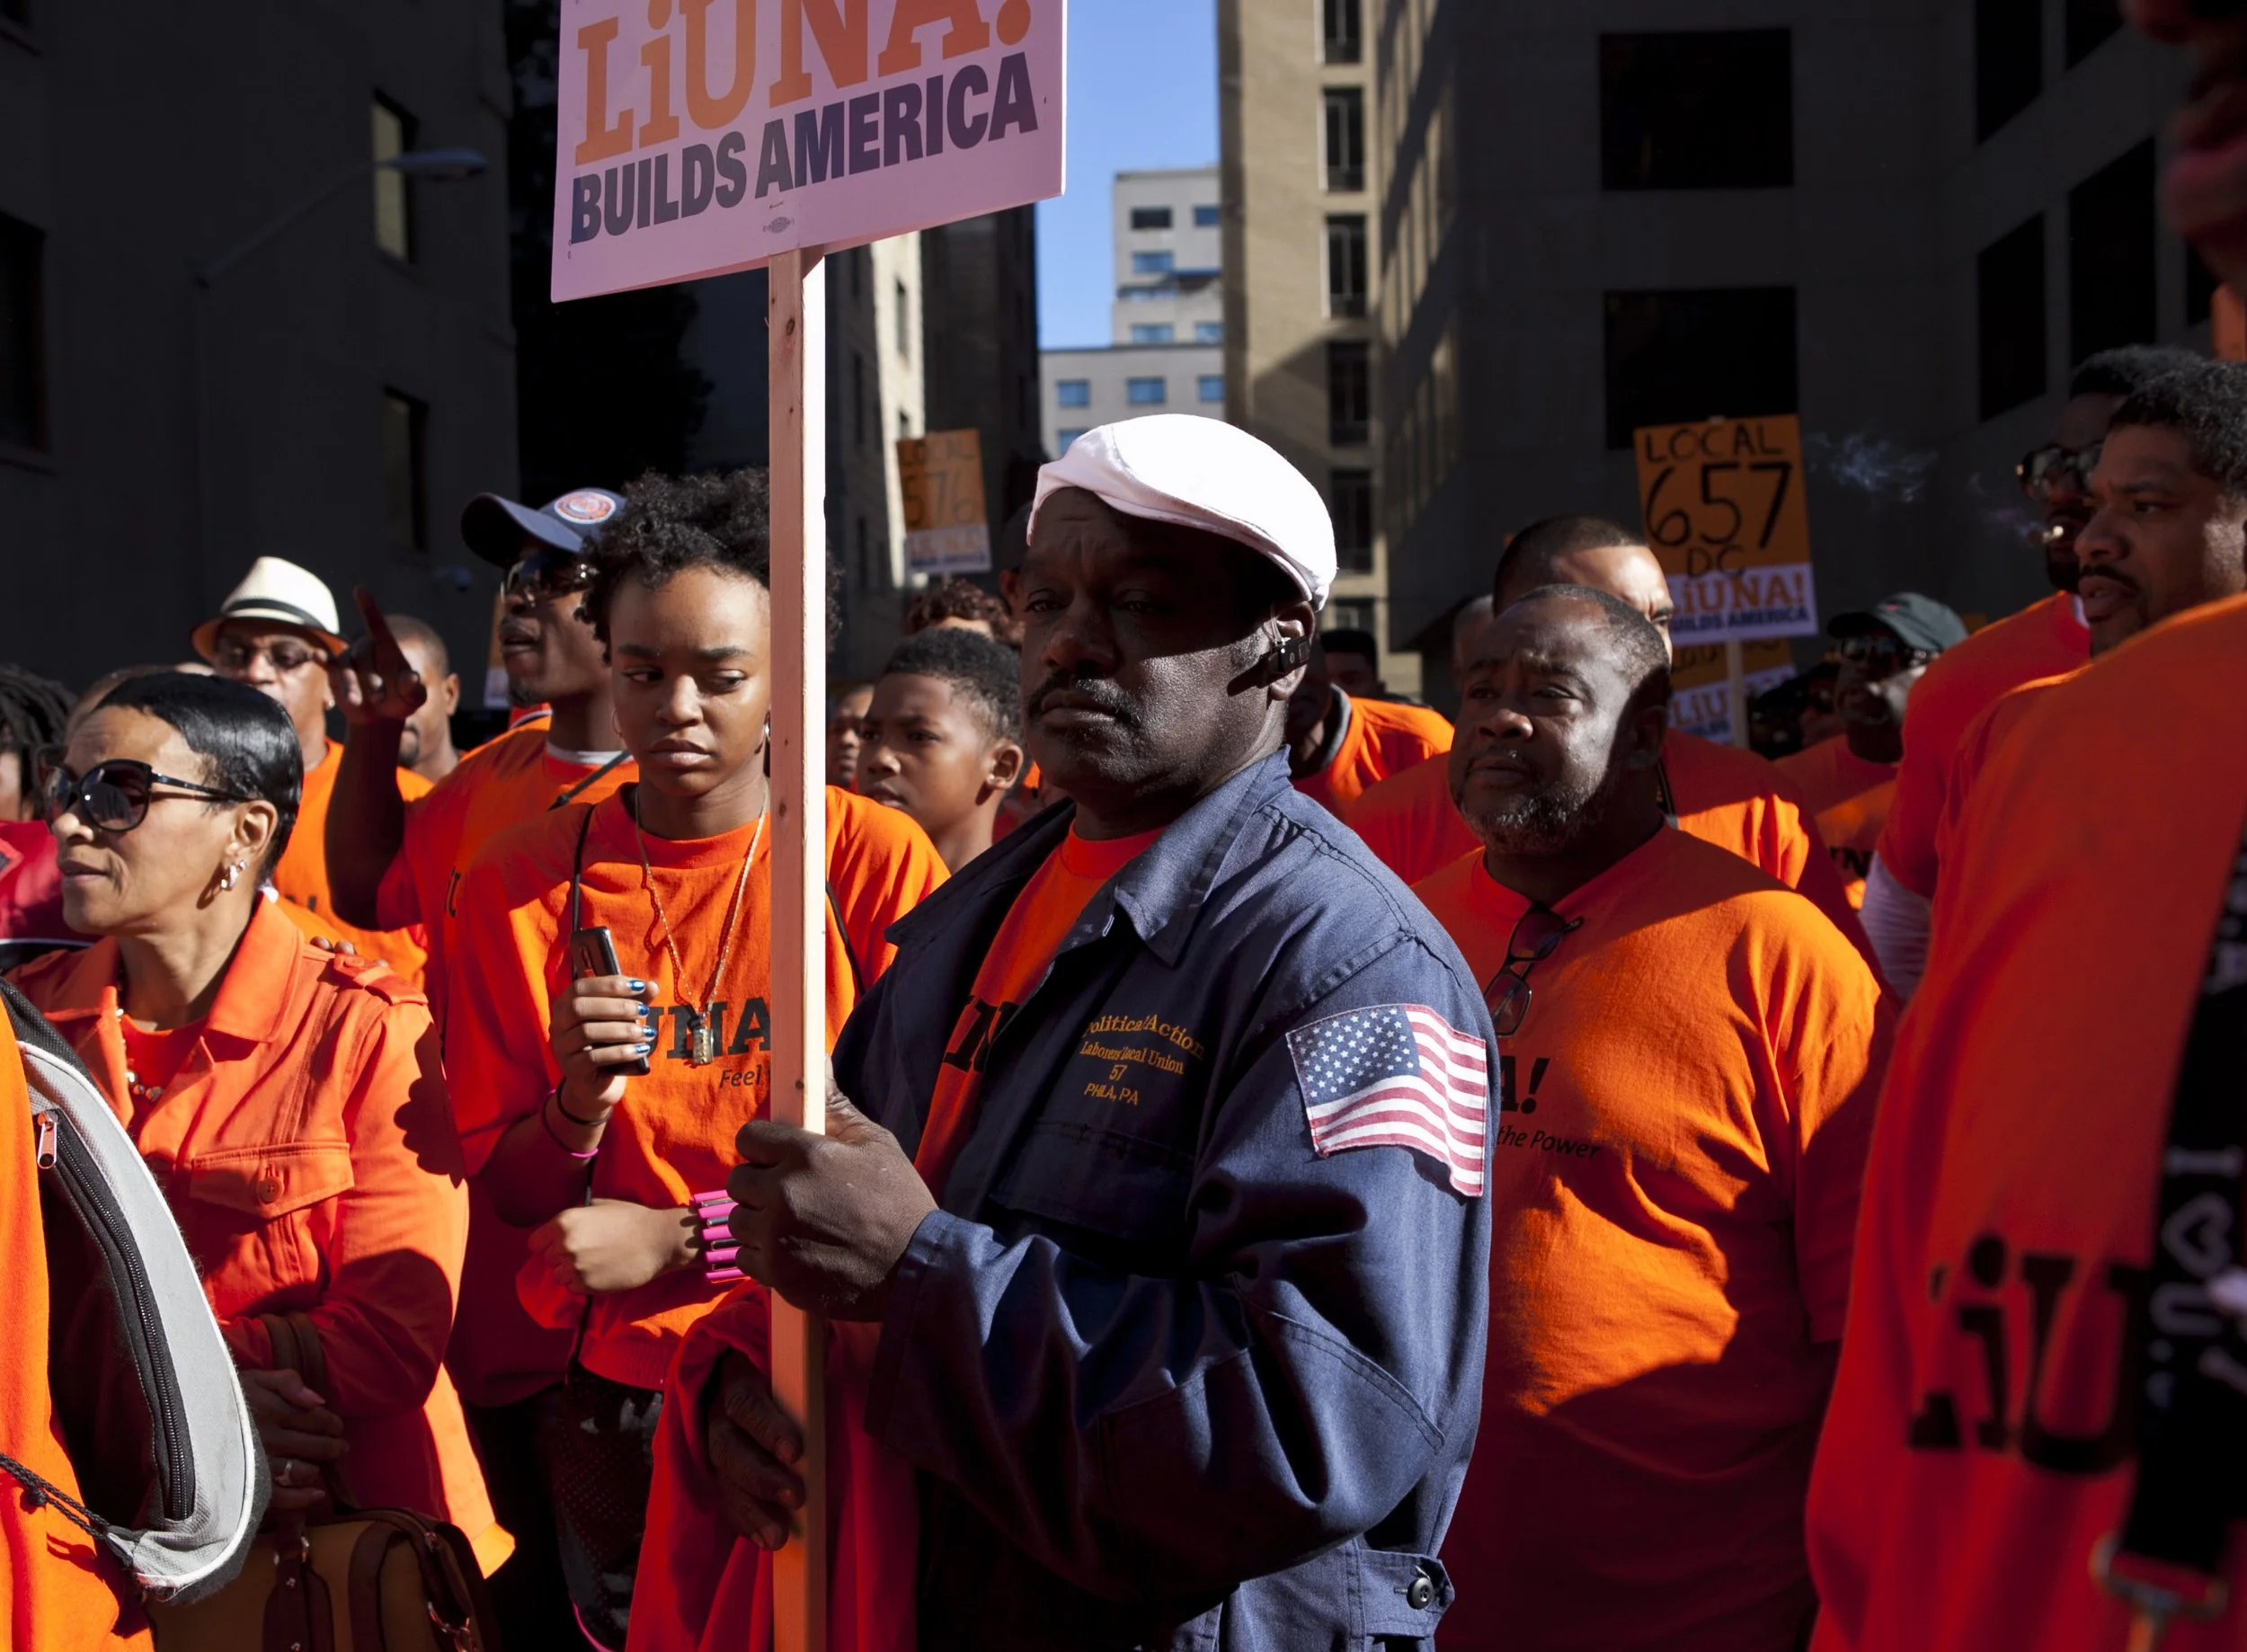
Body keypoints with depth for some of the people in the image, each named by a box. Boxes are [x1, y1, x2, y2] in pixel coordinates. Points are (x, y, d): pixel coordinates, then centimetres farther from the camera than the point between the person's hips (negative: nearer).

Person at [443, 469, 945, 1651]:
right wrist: (577, 1106, -18)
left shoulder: (877, 864, -9)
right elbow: (504, 1189, 2)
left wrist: (679, 1241, -14)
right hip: (607, 1395, 2)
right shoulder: (524, 881, -1)